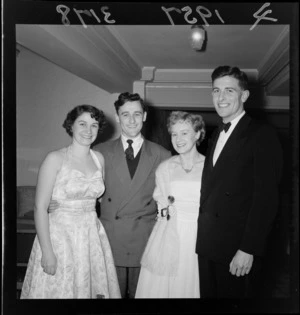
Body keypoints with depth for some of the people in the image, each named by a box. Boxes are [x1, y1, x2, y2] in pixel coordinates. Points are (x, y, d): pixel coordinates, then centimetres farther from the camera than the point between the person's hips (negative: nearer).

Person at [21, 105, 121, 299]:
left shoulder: (99, 159, 5)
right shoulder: (55, 159, -10)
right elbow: (40, 207, -12)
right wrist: (47, 251, -15)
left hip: (92, 237, 5)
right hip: (60, 236, -4)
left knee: (95, 288, 11)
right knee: (58, 290, 5)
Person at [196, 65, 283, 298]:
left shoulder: (262, 135, -8)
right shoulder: (217, 136, 14)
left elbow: (266, 197, -15)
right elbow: (211, 192, 10)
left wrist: (248, 249, -19)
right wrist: (203, 239, 3)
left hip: (238, 250, -6)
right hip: (208, 247, 6)